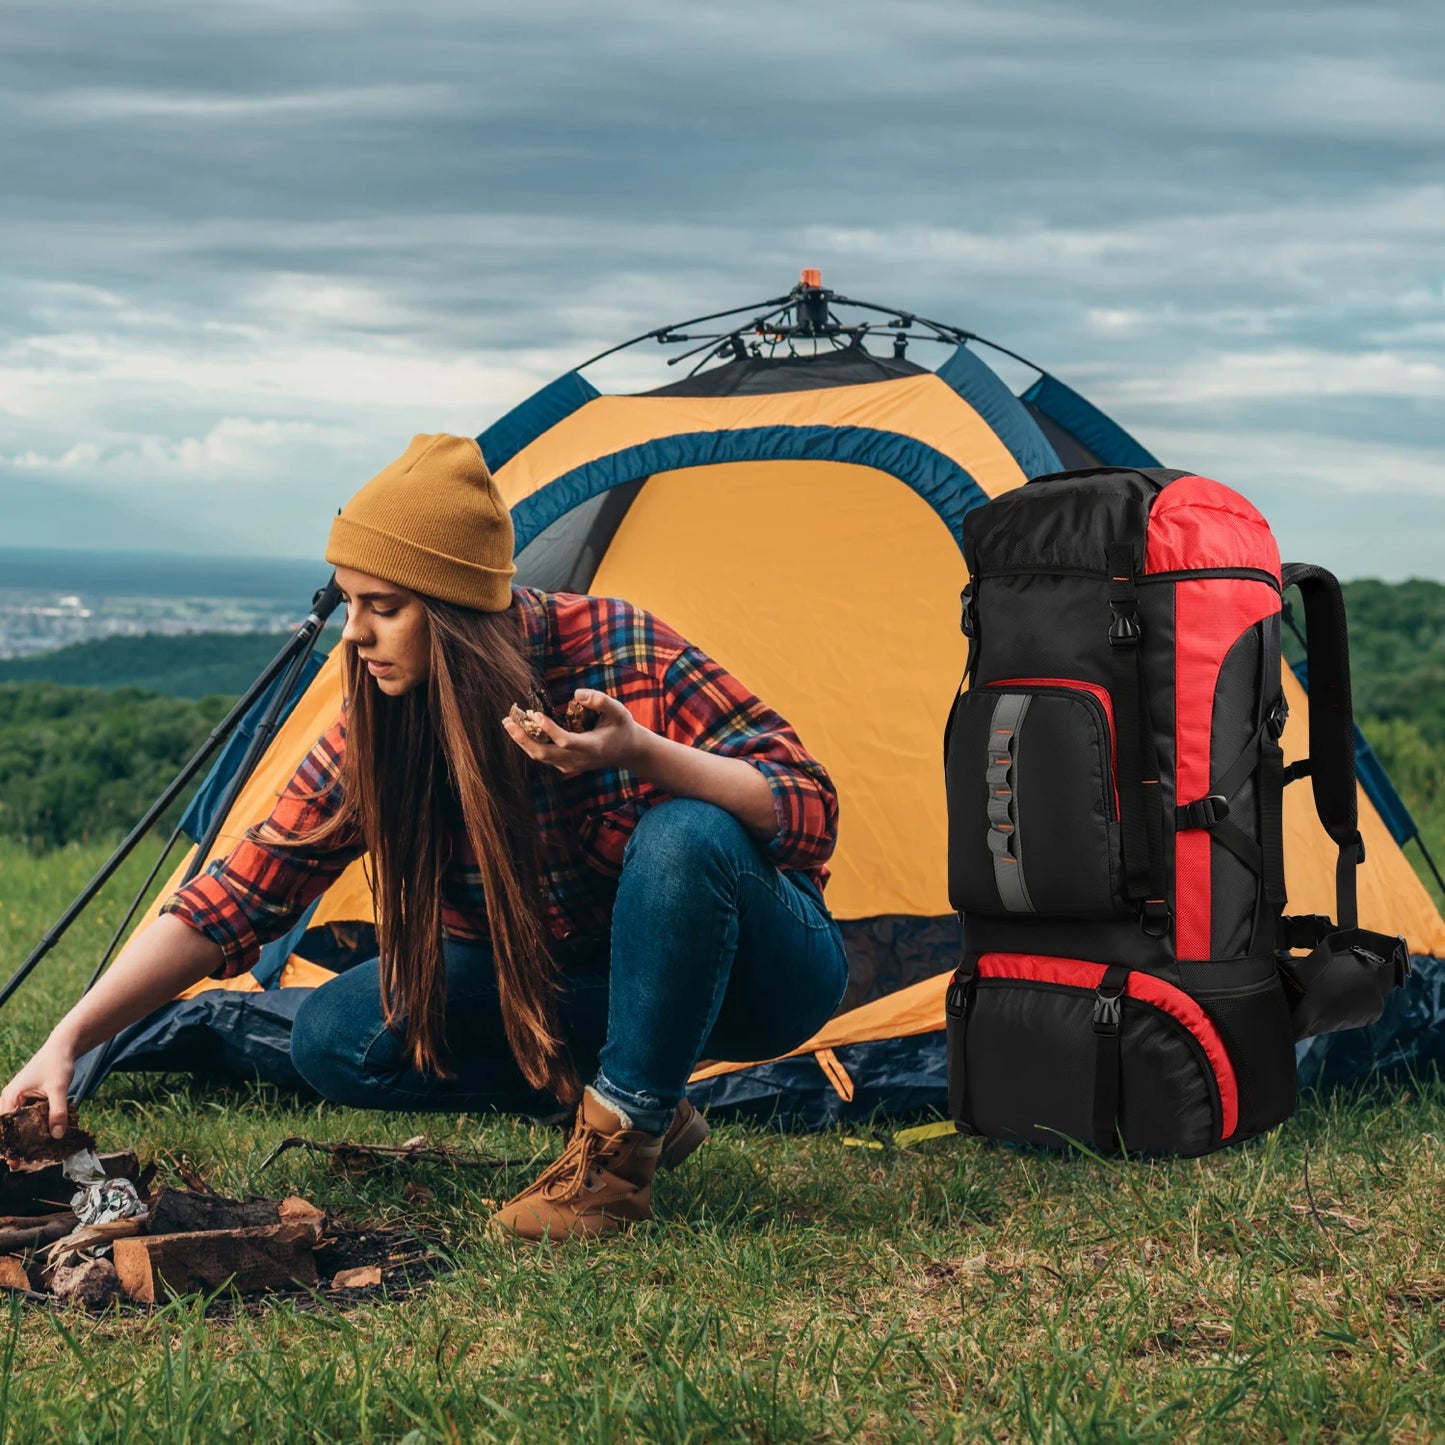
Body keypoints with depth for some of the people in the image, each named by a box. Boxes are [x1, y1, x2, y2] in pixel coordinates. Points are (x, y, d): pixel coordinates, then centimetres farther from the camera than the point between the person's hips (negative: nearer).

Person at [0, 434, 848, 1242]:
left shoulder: (619, 652, -27)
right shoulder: (374, 736, -13)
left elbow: (810, 811, -27)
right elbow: (236, 901, -12)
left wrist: (640, 753, -42)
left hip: (760, 971, -4)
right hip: (581, 975, 4)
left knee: (684, 837, -39)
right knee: (336, 1041, -13)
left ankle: (618, 1158, -21)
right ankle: (641, 1107, -4)